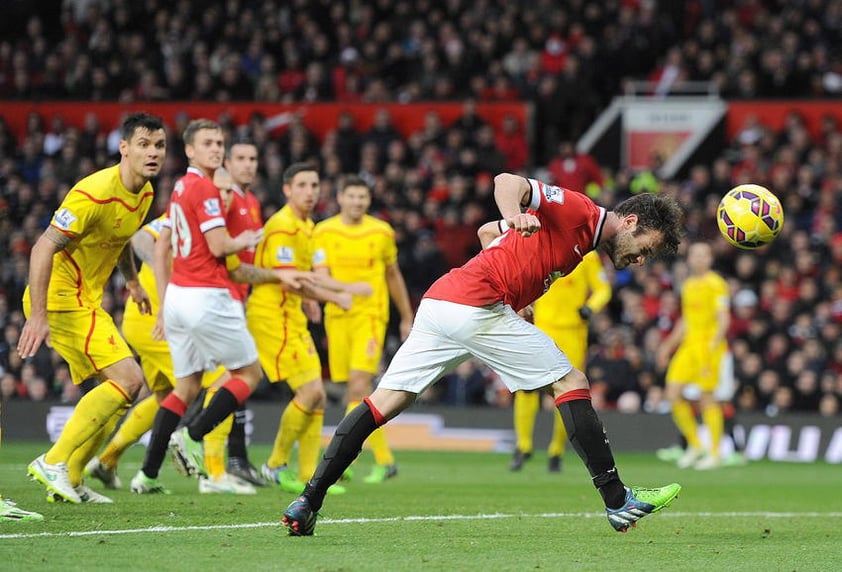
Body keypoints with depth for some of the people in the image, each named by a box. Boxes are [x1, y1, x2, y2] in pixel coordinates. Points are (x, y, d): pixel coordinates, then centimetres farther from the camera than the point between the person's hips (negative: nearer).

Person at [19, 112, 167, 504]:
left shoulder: (145, 193, 6)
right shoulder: (95, 193, -24)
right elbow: (43, 249, -27)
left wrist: (132, 281, 34)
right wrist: (38, 317, -32)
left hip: (86, 300, 10)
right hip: (60, 298, -10)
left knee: (119, 385, 11)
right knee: (127, 379, -17)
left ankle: (70, 481, 17)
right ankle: (54, 463, -13)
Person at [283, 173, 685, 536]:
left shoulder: (584, 239, 25)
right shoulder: (578, 211, -2)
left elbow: (488, 230, 33)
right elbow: (508, 181, -17)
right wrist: (515, 217, -36)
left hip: (437, 302, 9)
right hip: (477, 305, -9)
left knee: (384, 403, 4)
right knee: (570, 383, -1)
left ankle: (308, 501, -3)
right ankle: (618, 501, 2)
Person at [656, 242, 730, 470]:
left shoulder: (716, 284, -6)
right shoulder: (688, 285, 17)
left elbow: (724, 319, -11)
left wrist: (713, 345, -23)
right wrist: (669, 345, 23)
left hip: (709, 346, -7)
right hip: (688, 344, 7)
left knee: (707, 398, -7)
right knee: (673, 394, -3)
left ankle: (714, 453, 2)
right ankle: (695, 445, 11)